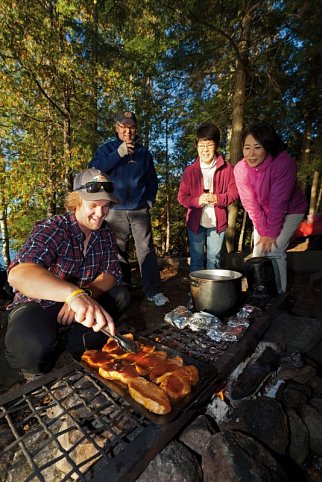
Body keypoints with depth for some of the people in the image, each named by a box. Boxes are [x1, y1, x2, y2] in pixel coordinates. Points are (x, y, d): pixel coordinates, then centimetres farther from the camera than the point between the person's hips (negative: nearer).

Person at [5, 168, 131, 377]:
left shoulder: (105, 232, -4)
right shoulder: (52, 229, -22)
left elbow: (112, 273, -8)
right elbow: (18, 274, -40)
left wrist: (85, 295, -29)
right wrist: (75, 293, -57)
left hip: (75, 304, 5)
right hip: (37, 304, -5)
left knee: (121, 295, -16)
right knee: (34, 348, -35)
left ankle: (58, 344, -12)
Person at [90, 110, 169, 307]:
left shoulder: (143, 152, 14)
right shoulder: (107, 149, 9)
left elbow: (152, 180, 19)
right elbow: (94, 170, -8)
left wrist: (150, 200, 5)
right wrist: (118, 154, -14)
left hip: (140, 210, 1)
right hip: (115, 211, 0)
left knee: (146, 250, -4)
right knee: (119, 252, 5)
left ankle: (153, 290, 3)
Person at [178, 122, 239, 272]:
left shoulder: (226, 169, -1)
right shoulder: (190, 171, -1)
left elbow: (234, 193, 0)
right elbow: (182, 196, 0)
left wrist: (217, 198, -19)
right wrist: (197, 201, -19)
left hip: (217, 222, 0)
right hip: (195, 222, 0)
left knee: (214, 258, 12)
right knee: (196, 259, 9)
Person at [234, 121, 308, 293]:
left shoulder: (284, 163, -30)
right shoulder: (240, 169, -19)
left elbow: (279, 203, -26)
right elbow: (250, 203, -15)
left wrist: (272, 234, -20)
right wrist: (263, 232, -12)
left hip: (290, 211, -3)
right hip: (264, 213, 4)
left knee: (273, 251, -14)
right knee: (258, 252, 1)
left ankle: (278, 295, 6)